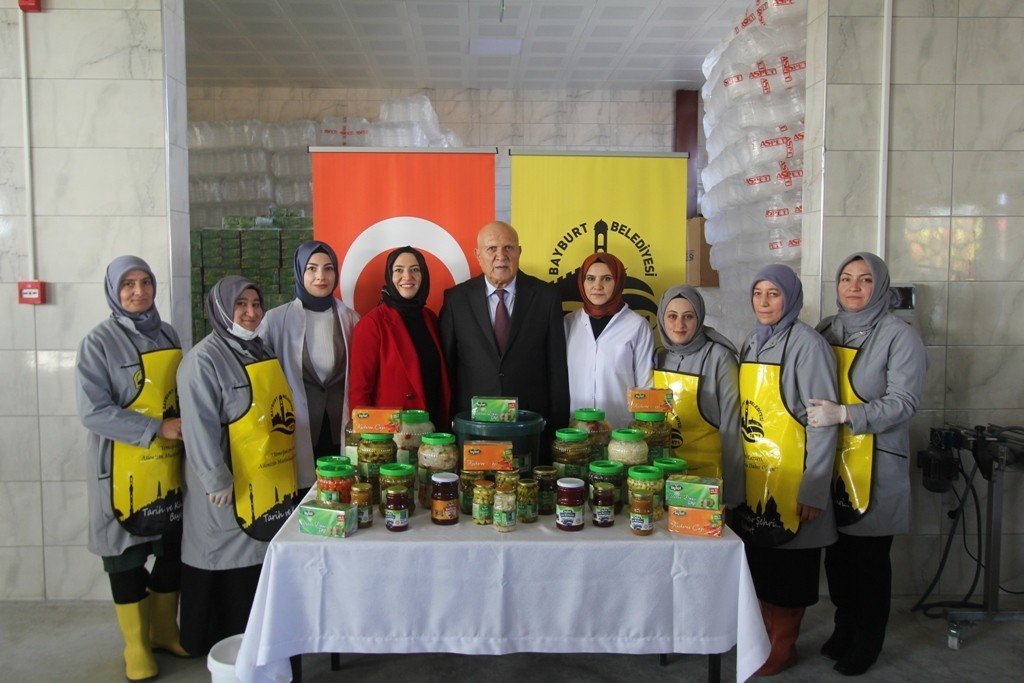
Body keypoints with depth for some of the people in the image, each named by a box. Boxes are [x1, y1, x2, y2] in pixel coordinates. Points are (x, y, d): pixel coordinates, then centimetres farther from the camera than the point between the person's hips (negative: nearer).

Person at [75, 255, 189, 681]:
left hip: (170, 466, 5)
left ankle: (165, 631, 31)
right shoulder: (99, 342, -8)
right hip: (123, 469, -5)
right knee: (127, 554, 8)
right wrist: (156, 430, -18)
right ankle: (136, 646, 24)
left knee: (173, 549, 12)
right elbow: (93, 411, -16)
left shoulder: (168, 335, 8)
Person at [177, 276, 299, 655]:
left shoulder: (262, 351, 13)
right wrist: (217, 480, -19)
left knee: (265, 561, 13)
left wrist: (289, 474, 18)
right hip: (232, 490, -7)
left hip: (273, 485, 8)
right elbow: (199, 426, -17)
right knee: (230, 565, 3)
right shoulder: (204, 359, -12)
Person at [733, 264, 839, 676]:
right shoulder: (752, 344, 11)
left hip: (792, 475, -7)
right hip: (753, 474, 7)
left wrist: (814, 490, -16)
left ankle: (783, 647, 21)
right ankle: (765, 636, 30)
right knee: (758, 557, 14)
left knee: (788, 563, 5)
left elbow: (823, 421, -14)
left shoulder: (807, 344, -11)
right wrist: (737, 473, 13)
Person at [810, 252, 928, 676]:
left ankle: (867, 644, 24)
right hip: (831, 463, 5)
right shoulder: (826, 331, 8)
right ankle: (845, 629, 34)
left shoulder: (899, 336, -8)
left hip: (876, 466, -4)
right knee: (836, 553, 13)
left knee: (870, 558, 6)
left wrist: (844, 414, -26)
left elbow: (903, 402, -16)